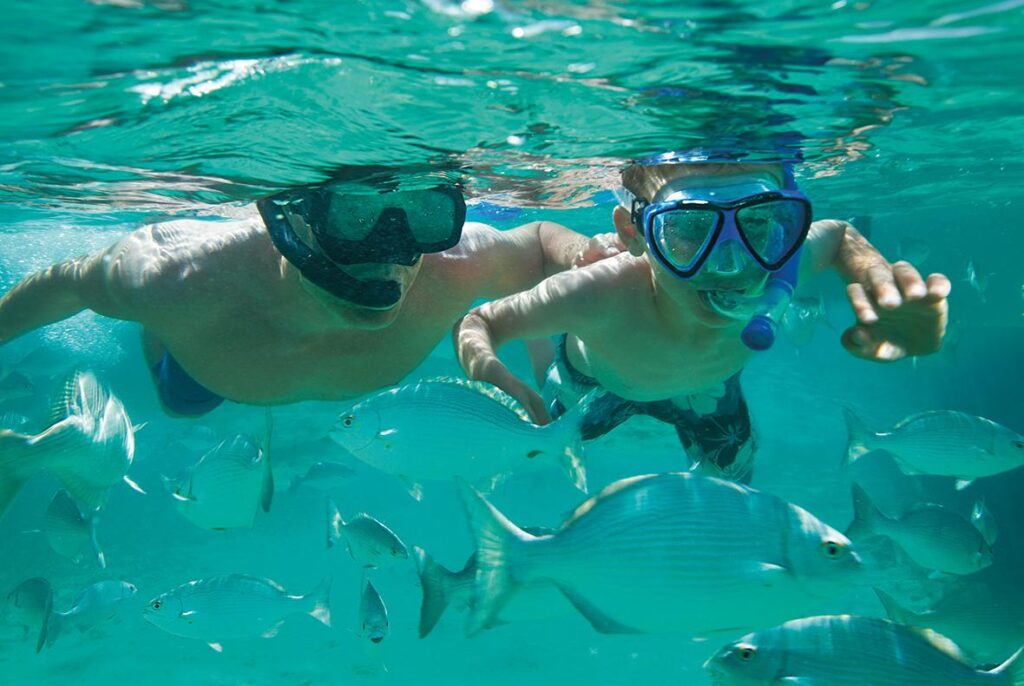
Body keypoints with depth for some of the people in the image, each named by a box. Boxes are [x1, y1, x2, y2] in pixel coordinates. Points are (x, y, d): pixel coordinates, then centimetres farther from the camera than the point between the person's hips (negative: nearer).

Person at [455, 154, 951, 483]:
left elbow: (841, 237, -14)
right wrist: (492, 378, -57)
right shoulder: (600, 297, -49)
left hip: (705, 389, 3)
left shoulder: (779, 268, -40)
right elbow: (477, 322, -33)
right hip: (593, 386, -2)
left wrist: (878, 277, -39)